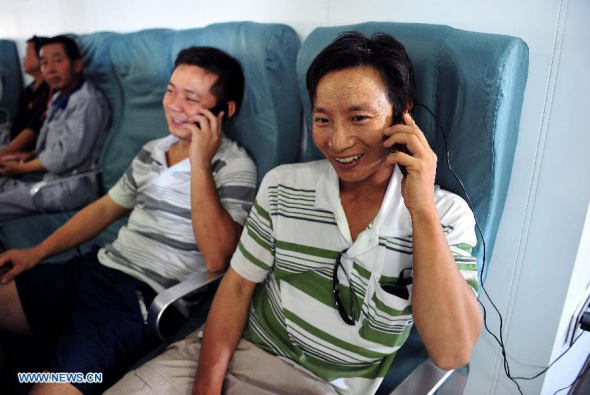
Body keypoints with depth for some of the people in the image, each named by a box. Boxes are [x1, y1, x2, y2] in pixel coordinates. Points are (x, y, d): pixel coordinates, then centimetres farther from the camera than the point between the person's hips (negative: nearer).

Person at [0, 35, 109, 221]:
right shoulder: (59, 97, 13)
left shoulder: (87, 101, -18)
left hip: (72, 184, -10)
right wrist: (31, 155, 4)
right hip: (49, 174, 10)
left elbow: (67, 156, -21)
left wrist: (21, 168, -9)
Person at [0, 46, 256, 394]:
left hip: (147, 296, -7)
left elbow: (216, 258, -22)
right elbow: (106, 208, 22)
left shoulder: (235, 165, -10)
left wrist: (199, 163, -23)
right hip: (96, 267, 8)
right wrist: (39, 252, 13)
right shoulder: (152, 151, 13)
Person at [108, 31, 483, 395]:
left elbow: (452, 353, -19)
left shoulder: (446, 215, -10)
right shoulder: (282, 186, -3)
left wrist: (423, 210, -24)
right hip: (238, 347, 3)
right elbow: (238, 286, 0)